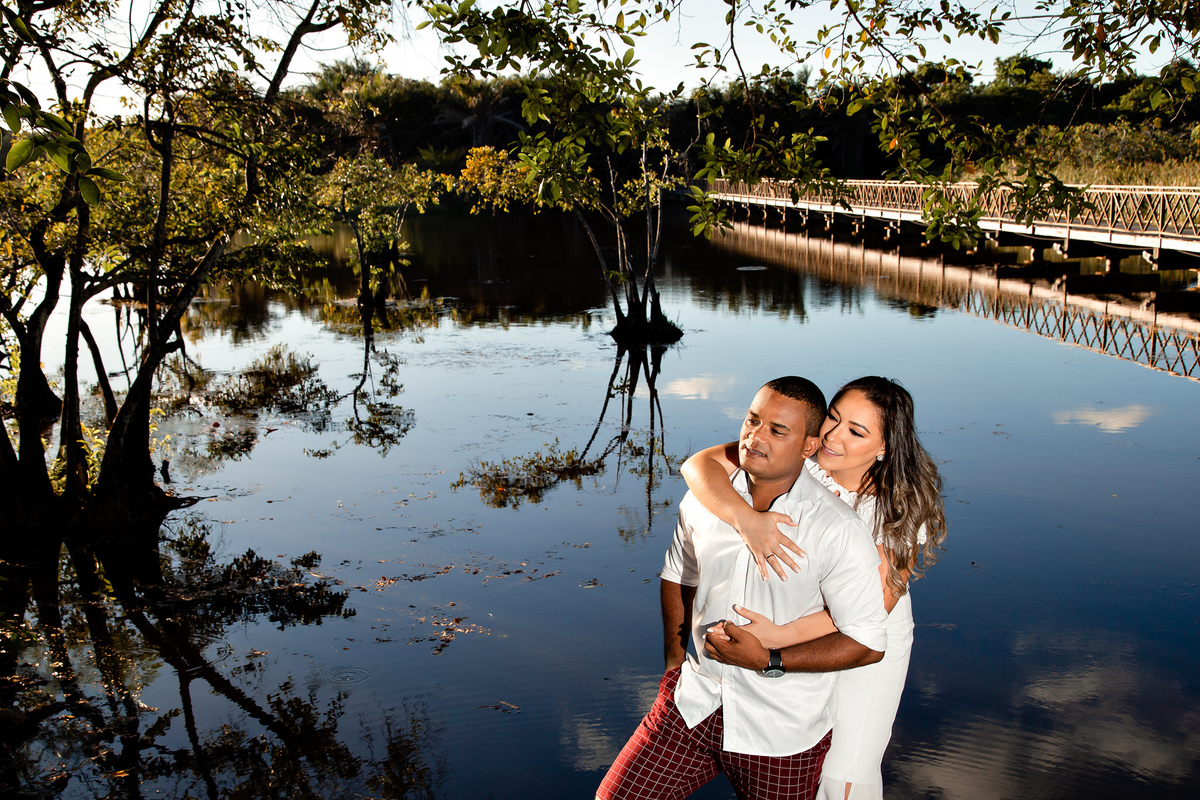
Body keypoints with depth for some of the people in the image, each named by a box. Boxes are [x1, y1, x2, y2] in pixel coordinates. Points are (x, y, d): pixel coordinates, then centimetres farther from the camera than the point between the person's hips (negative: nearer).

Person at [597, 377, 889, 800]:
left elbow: (868, 642, -14)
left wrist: (770, 661, -20)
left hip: (780, 733, -3)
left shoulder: (839, 531, -17)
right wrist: (675, 659, 10)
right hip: (693, 702, 4)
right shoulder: (703, 500, -3)